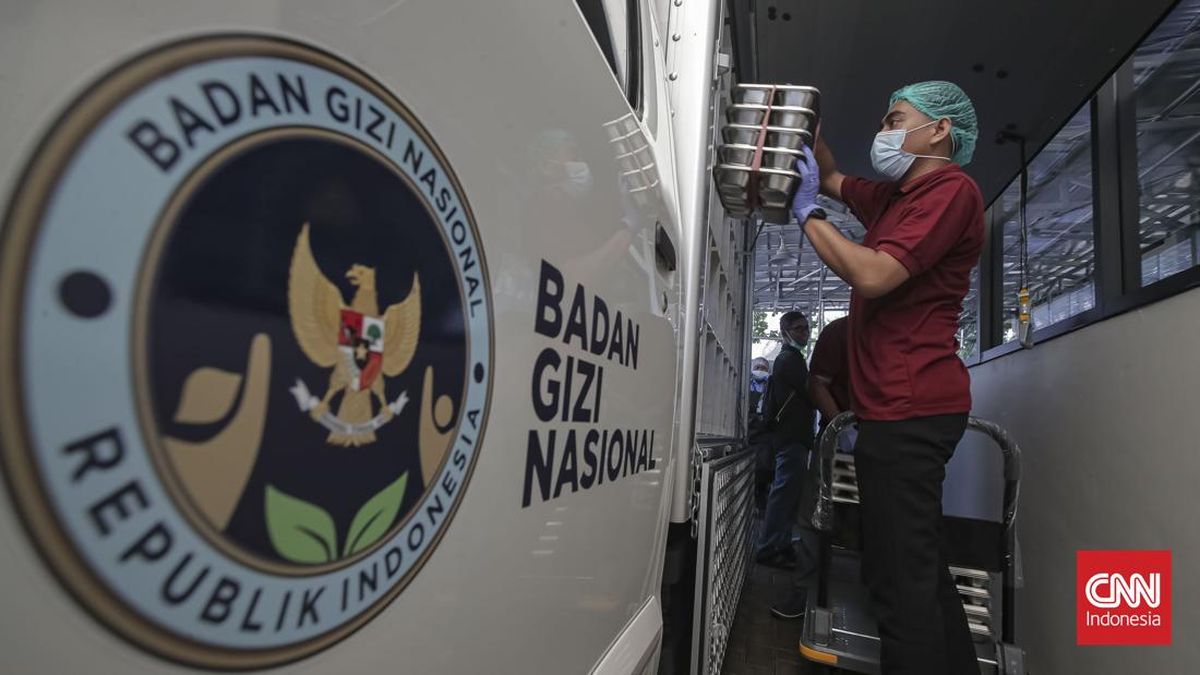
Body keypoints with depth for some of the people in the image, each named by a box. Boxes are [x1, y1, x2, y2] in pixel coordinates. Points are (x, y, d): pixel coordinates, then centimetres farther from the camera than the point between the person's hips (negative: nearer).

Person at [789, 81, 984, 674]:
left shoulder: (951, 189, -9)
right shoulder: (896, 196, 20)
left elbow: (874, 275, -20)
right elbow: (832, 177, 34)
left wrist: (807, 214, -9)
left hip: (909, 409, -10)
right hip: (903, 407, 10)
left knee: (901, 579, -10)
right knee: (920, 571, 18)